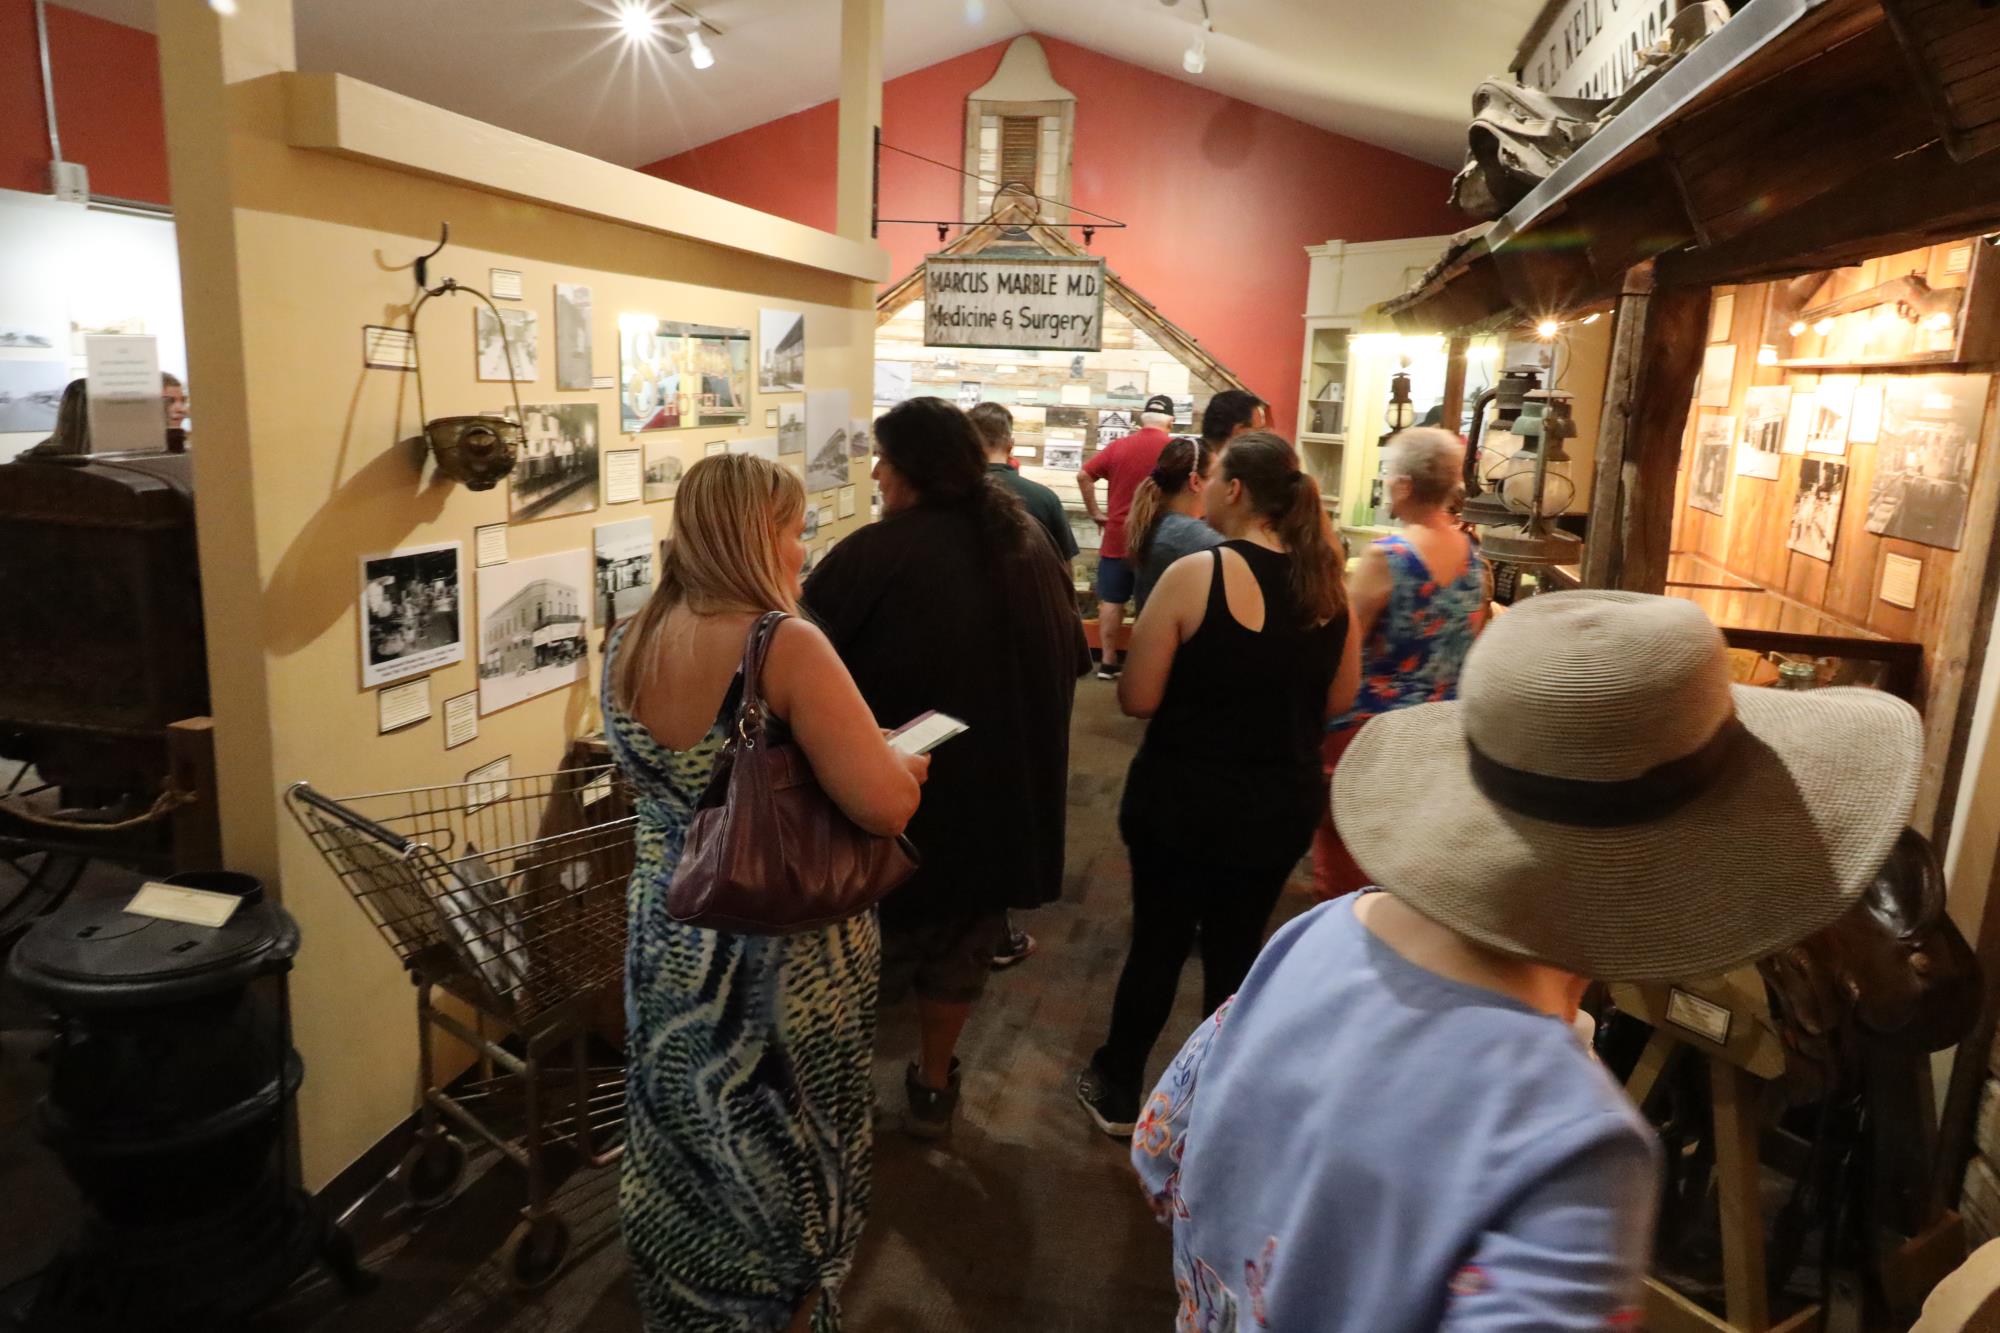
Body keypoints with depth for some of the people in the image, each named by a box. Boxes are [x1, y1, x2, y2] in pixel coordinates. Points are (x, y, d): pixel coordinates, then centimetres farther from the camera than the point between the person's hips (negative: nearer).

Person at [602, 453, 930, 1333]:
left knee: (685, 1157, 26)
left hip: (670, 938, 7)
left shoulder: (628, 646, -2)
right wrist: (904, 764, -8)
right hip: (784, 956, -6)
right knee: (785, 1168, 16)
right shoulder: (787, 646, -24)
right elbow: (885, 806, -28)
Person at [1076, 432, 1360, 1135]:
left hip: (1184, 800, -4)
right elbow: (1338, 699, 7)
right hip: (1283, 804, 4)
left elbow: (1136, 699, -17)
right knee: (1237, 946, 19)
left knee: (1159, 942, 13)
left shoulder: (1196, 573, -18)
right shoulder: (1324, 580, -3)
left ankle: (1117, 1092, 32)